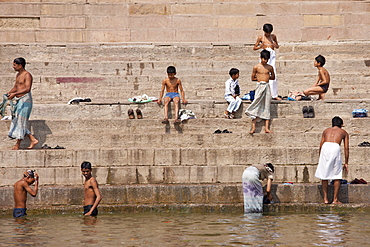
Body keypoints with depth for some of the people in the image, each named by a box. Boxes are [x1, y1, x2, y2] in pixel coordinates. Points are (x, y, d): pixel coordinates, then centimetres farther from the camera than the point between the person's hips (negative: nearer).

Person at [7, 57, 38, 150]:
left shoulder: (27, 75, -12)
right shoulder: (18, 75, 16)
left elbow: (27, 89, -24)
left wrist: (15, 94, -31)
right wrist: (9, 93, 6)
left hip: (25, 100, -10)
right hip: (19, 100, 10)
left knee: (20, 121, -7)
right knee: (17, 121, 7)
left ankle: (18, 144, -1)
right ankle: (33, 140, 11)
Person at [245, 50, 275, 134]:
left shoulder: (270, 67, 7)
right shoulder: (256, 67, 0)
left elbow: (273, 77, 20)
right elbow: (252, 78, 6)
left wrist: (268, 77, 3)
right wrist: (260, 78, -1)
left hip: (267, 87, 3)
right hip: (260, 86, -3)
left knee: (267, 107, 3)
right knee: (256, 106, -9)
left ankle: (266, 128, 3)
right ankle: (253, 127, -10)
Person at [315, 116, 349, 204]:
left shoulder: (326, 131, 31)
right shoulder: (344, 132, 26)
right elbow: (346, 148, 18)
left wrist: (321, 159, 30)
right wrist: (346, 163, 21)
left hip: (325, 147, 2)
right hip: (335, 148, -2)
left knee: (324, 175, 11)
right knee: (337, 176, 9)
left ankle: (325, 199, 12)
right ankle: (335, 199, 8)